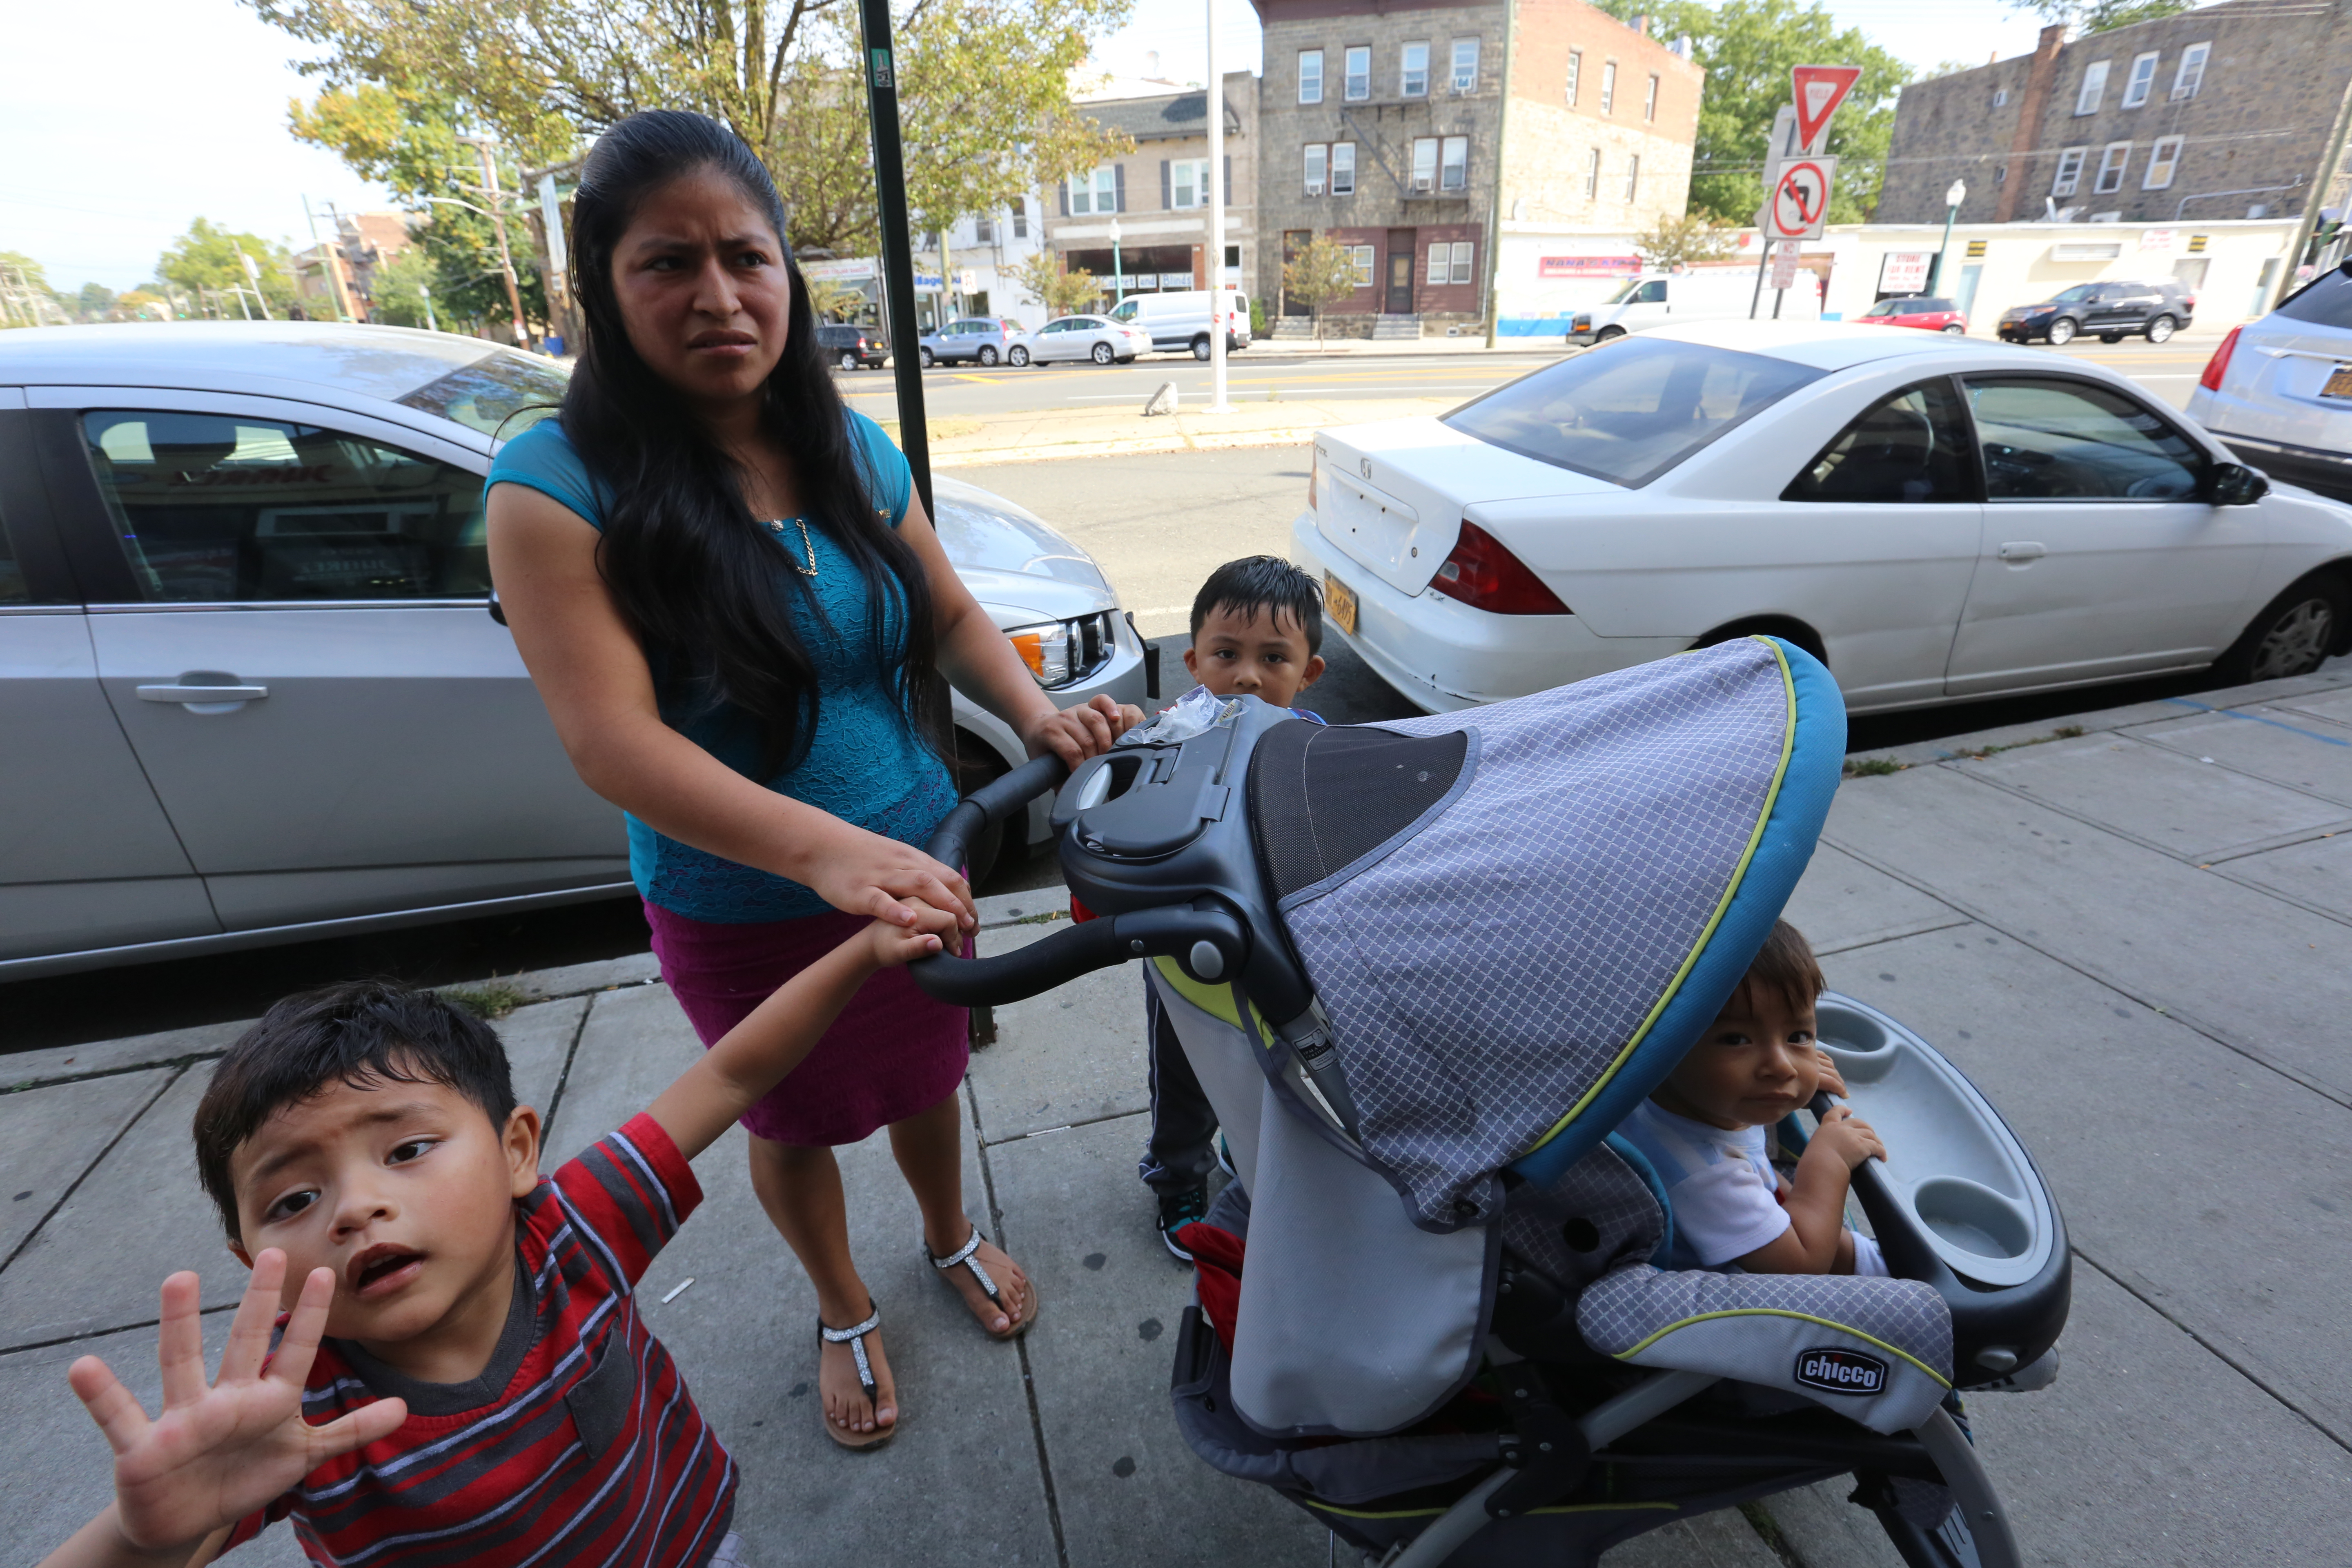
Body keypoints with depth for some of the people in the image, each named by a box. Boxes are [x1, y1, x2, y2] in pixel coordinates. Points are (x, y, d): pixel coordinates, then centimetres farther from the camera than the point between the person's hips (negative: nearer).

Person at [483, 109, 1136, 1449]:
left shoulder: (855, 448, -3)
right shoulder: (560, 484, -18)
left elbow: (953, 614, 4)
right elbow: (611, 738, -27)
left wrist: (1037, 710, -17)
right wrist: (824, 847, -41)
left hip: (914, 861, 4)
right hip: (739, 910, -3)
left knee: (924, 1077, 25)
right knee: (794, 1123, 22)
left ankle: (952, 1237, 56)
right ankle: (845, 1311, 51)